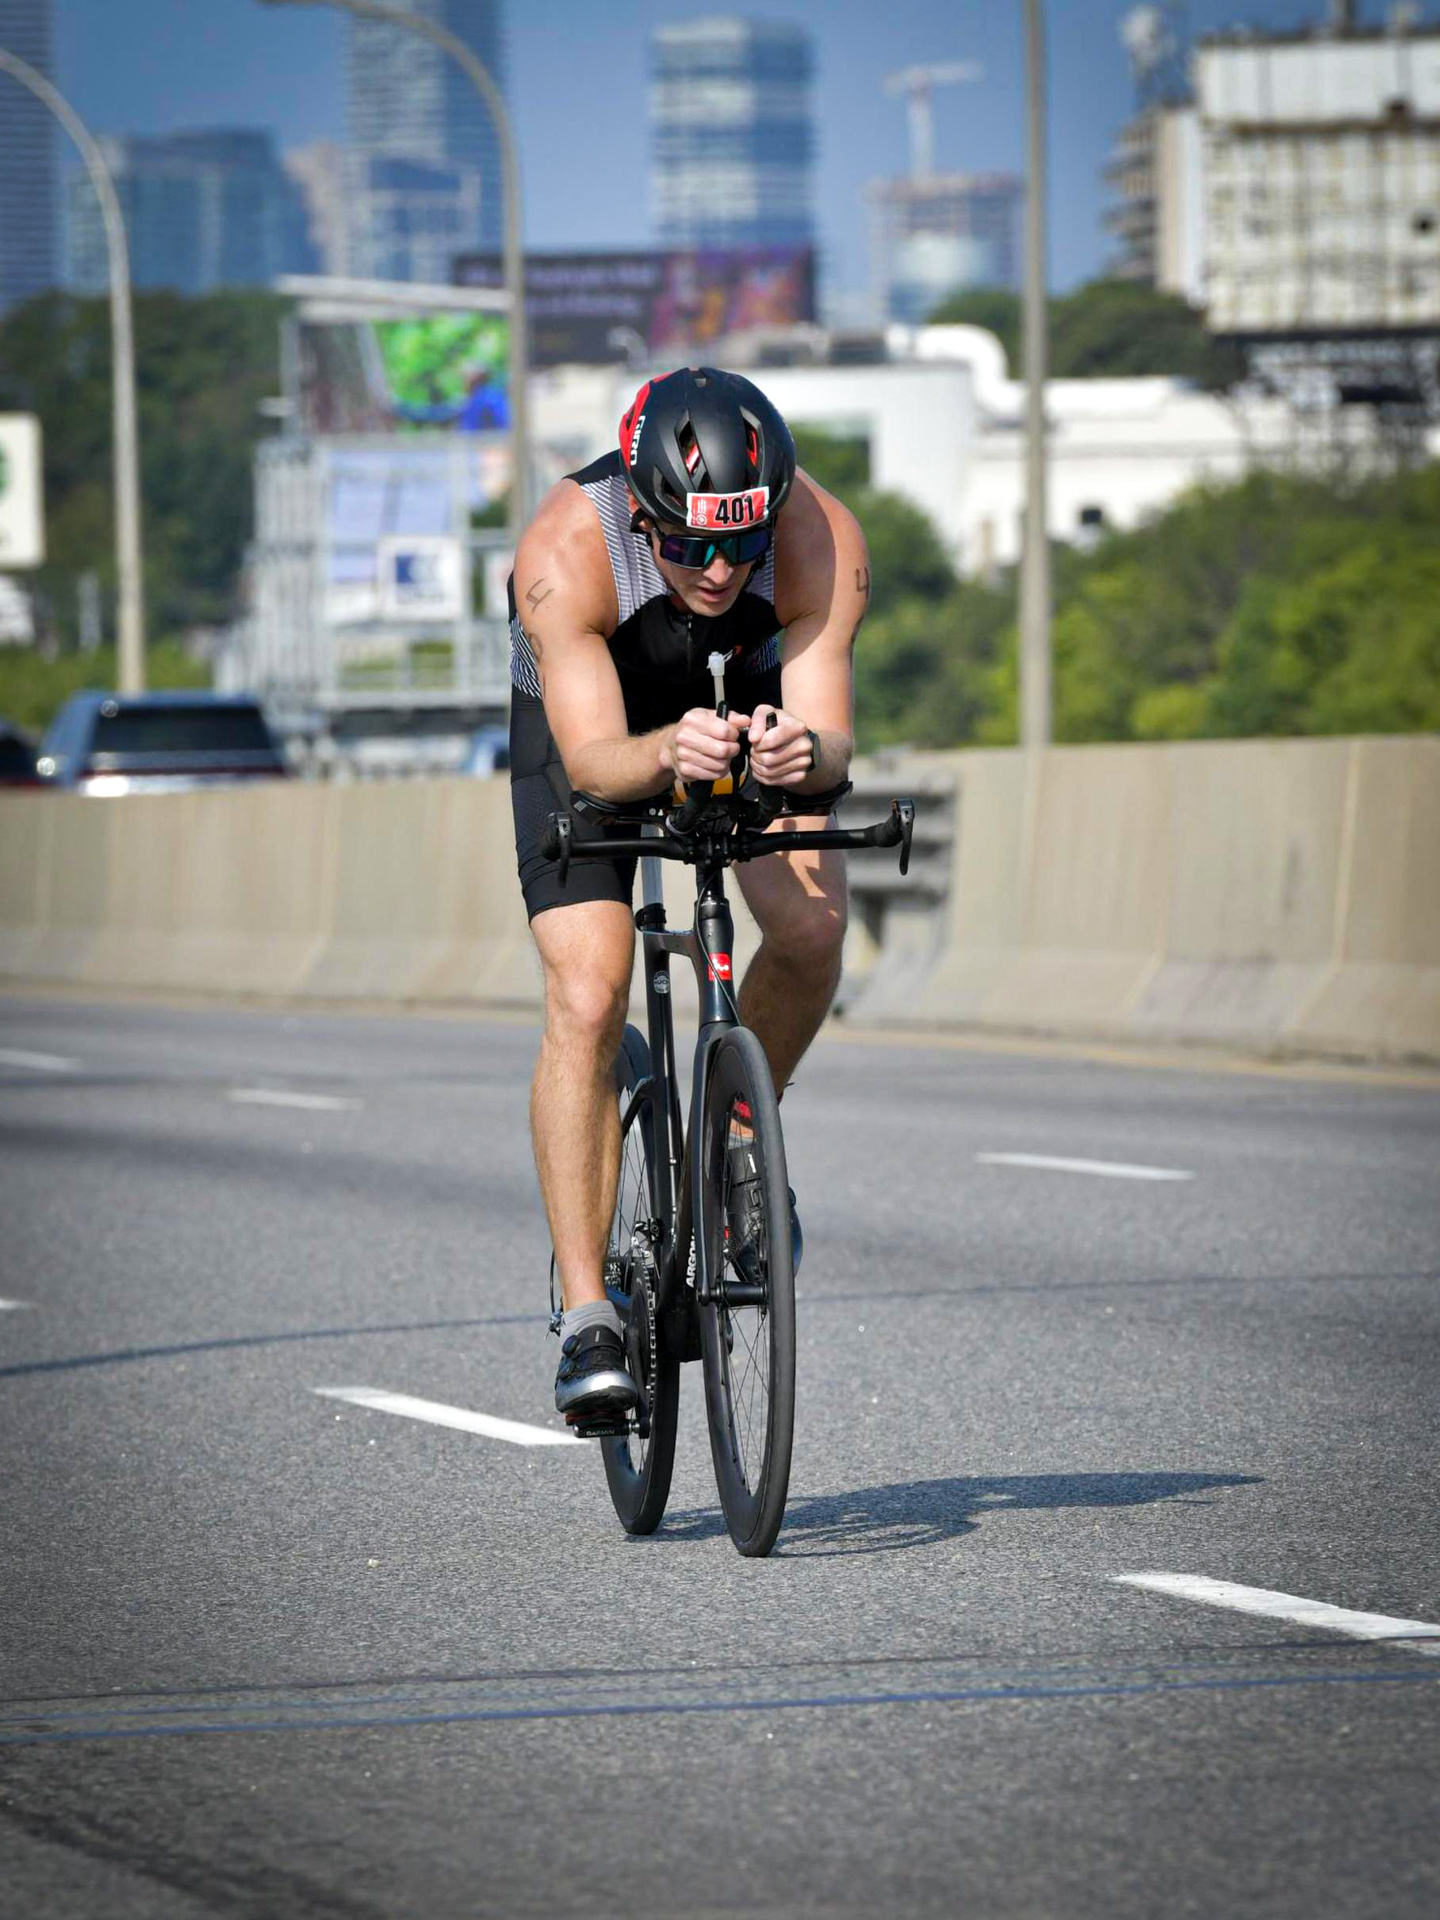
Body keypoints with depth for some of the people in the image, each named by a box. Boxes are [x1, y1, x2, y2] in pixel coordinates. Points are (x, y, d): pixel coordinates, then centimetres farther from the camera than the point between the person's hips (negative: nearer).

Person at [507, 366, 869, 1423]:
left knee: (812, 931, -21)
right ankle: (587, 1315, -14)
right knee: (586, 1000, -19)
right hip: (591, 715, -2)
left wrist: (804, 751, -59)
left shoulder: (823, 541, -33)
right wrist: (667, 753, -62)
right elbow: (594, 759, -41)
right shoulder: (566, 552, -38)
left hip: (753, 702, 2)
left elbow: (832, 736, -36)